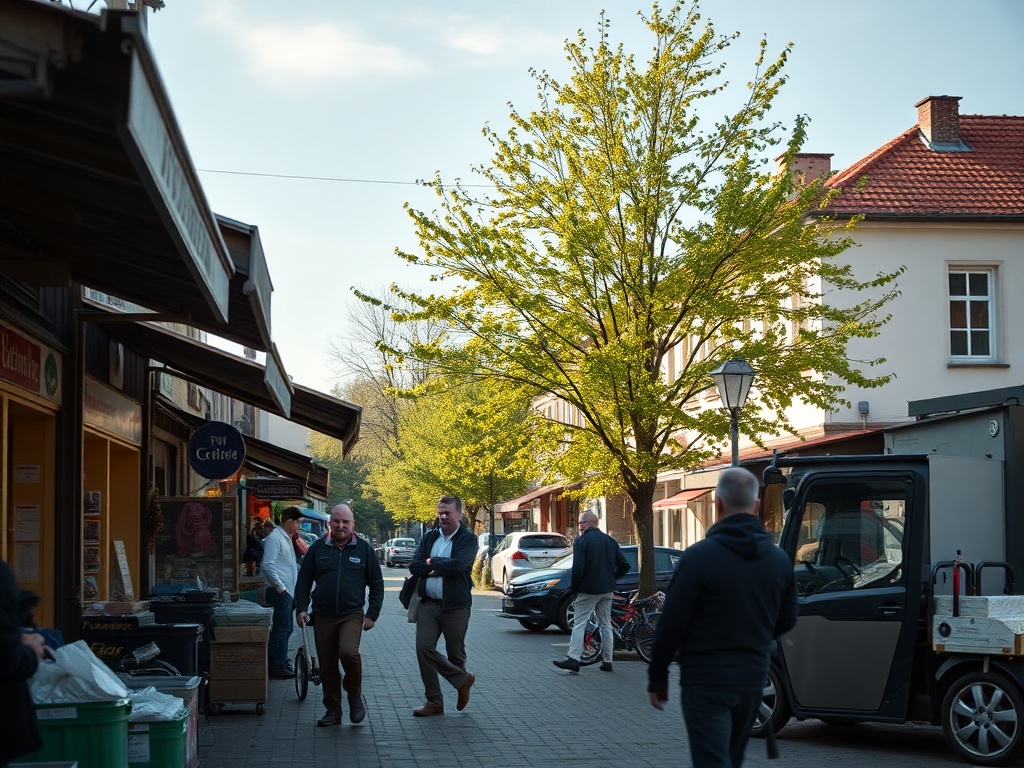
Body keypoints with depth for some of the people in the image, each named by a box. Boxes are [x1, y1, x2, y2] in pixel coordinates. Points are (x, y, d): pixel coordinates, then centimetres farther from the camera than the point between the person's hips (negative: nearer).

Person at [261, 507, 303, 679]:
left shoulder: (286, 538, 18)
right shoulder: (274, 538, -13)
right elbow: (267, 565, -20)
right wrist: (280, 586, -18)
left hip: (288, 592, 10)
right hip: (279, 592, -10)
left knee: (285, 628, 14)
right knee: (282, 628, -8)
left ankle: (281, 662, 23)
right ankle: (275, 667, -3)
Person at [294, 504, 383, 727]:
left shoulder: (364, 548, 4)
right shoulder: (317, 548, 7)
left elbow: (376, 583, 8)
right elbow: (304, 581, 12)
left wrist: (372, 614, 1)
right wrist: (302, 608, 1)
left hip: (352, 614, -2)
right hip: (323, 617, 2)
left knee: (348, 652, -25)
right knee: (327, 667, 5)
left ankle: (355, 694, -1)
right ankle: (333, 711, 18)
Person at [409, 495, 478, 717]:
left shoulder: (468, 540, -3)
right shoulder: (429, 538, 12)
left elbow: (458, 565, -20)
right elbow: (414, 566, 1)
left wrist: (432, 562, -7)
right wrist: (443, 567, -10)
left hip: (455, 605, -4)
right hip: (428, 603, 4)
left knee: (455, 654, 5)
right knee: (424, 648, -7)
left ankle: (463, 680, 34)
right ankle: (434, 702, 3)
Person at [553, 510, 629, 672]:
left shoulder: (581, 541, -10)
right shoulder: (610, 541, 9)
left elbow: (578, 568, -18)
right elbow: (624, 565, 8)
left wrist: (573, 589, -5)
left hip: (588, 590, -6)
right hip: (607, 590, 6)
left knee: (579, 624, -2)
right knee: (606, 625, 11)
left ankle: (573, 658, -8)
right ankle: (607, 661, 12)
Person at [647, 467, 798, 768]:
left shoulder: (699, 556, -15)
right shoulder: (779, 559, 3)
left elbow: (671, 624, -13)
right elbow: (786, 621, 12)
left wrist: (657, 678, -2)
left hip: (706, 680, -6)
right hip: (752, 679, 6)